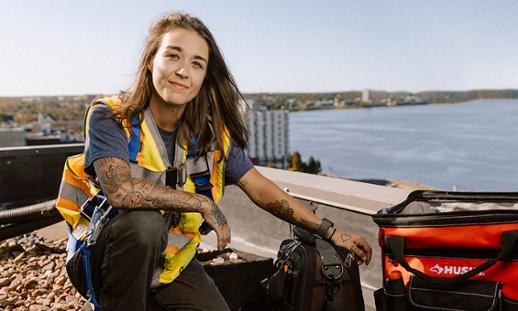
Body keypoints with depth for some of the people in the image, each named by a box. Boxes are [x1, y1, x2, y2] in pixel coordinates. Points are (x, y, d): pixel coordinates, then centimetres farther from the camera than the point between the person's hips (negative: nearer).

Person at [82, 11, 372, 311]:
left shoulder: (211, 132, -7)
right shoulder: (110, 117, -17)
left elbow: (261, 189, -3)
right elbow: (120, 190, -32)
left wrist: (331, 232, -4)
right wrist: (203, 204, -24)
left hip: (173, 263, 4)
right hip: (112, 258, -3)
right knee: (145, 222, -33)